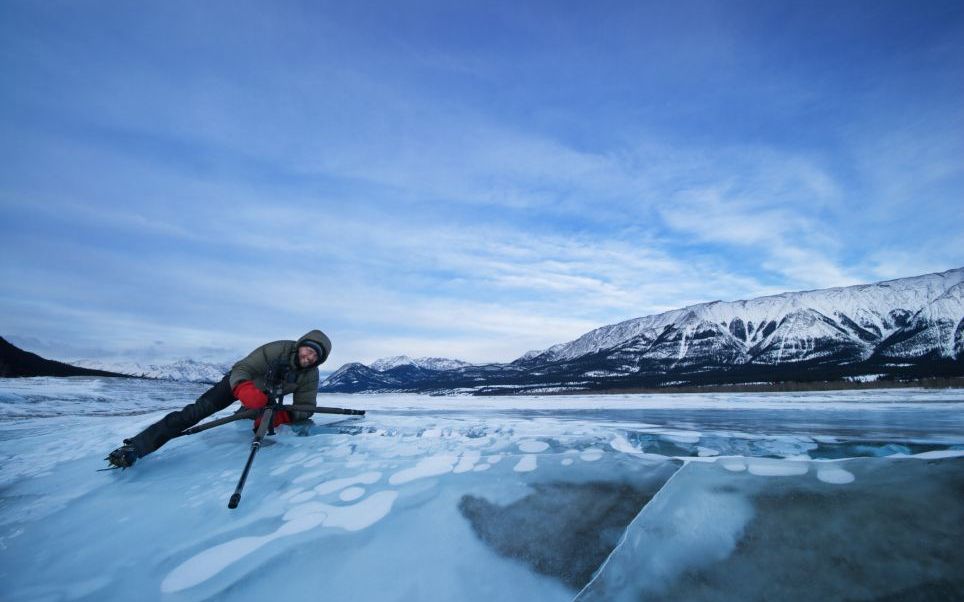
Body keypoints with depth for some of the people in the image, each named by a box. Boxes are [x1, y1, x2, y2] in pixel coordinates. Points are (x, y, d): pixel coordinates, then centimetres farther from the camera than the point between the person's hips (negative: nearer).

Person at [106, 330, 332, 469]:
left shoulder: (310, 375, -25)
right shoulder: (277, 350, -35)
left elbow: (305, 408, -22)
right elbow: (240, 371, -35)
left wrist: (278, 417, -41)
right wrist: (247, 392, -56)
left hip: (266, 396, 5)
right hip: (238, 383, -4)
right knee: (196, 411, -19)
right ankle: (135, 446, -16)